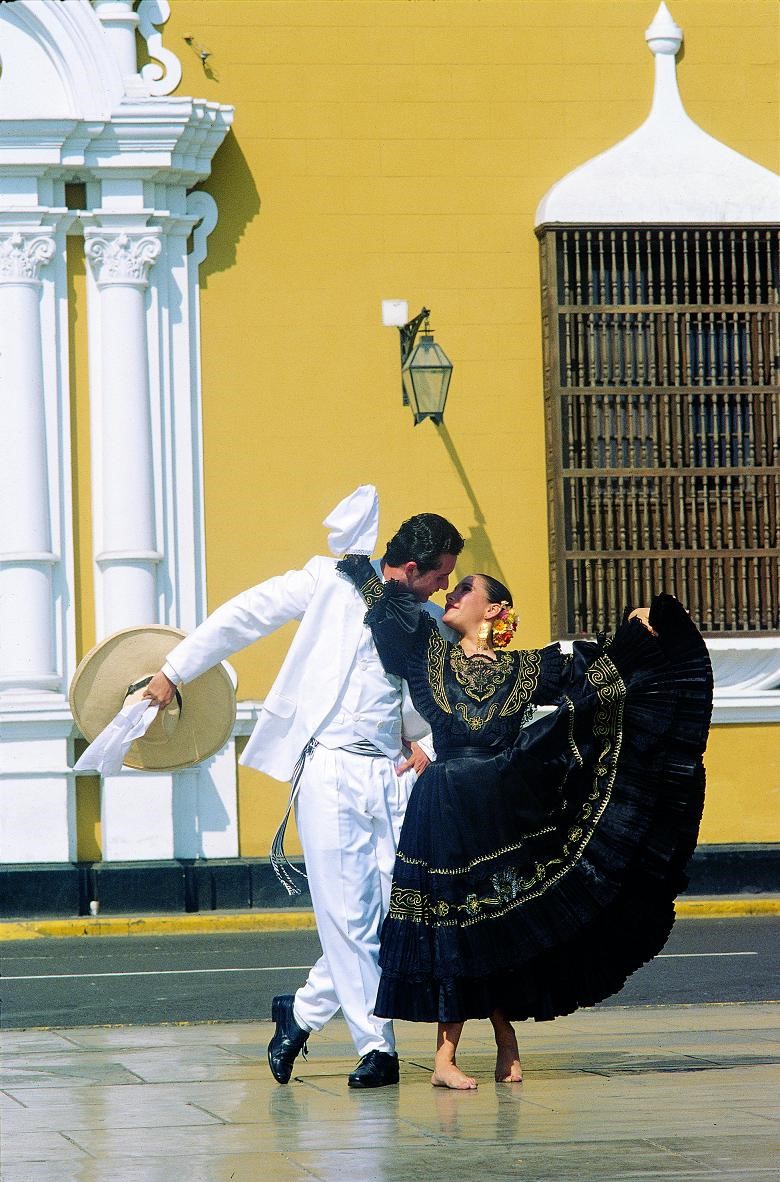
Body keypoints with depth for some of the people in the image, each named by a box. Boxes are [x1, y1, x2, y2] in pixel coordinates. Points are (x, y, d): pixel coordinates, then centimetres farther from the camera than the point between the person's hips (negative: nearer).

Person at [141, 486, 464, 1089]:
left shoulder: (431, 623, 15)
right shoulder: (334, 581, 2)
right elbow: (246, 615, 6)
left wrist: (431, 746, 4)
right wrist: (174, 671, 5)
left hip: (393, 774, 5)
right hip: (331, 768, -5)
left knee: (396, 913, -3)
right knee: (349, 914, -7)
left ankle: (303, 1012, 15)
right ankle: (376, 1046, 0)